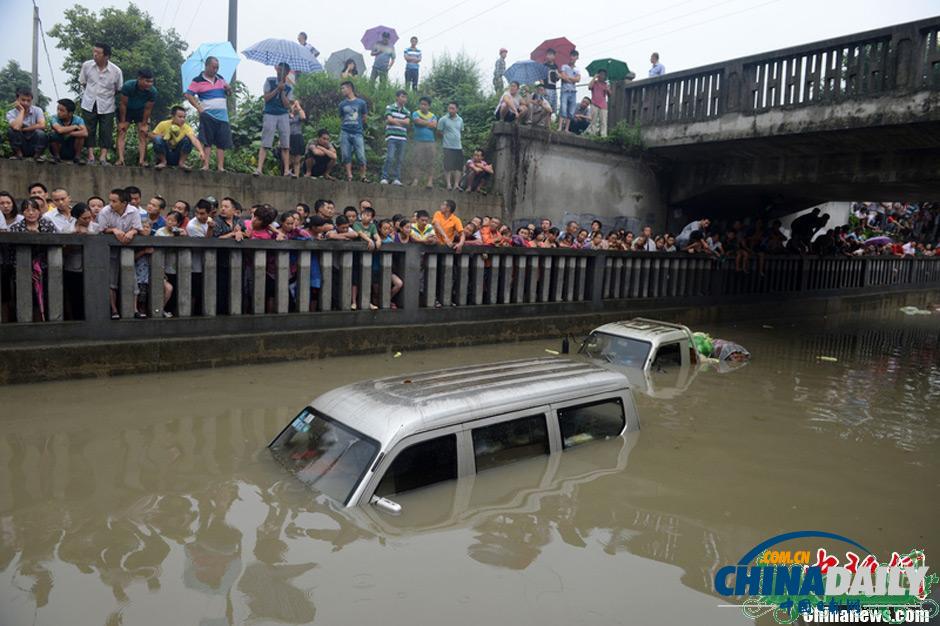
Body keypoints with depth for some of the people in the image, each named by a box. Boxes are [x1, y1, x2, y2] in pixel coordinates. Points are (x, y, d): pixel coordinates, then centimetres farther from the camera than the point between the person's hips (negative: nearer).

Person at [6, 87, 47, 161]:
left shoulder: (37, 110, -5)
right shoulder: (11, 113, -6)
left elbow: (42, 125, -23)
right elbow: (16, 127, -27)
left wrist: (23, 129, -17)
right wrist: (21, 110, -17)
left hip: (35, 146, -1)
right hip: (21, 146, 1)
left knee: (40, 132, -29)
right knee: (11, 130, -23)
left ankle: (37, 154, -7)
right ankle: (18, 153, -5)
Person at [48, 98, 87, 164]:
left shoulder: (78, 119, -13)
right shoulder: (55, 118, -13)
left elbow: (85, 133, -31)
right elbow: (59, 130, -34)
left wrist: (69, 133, -32)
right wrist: (74, 126, -23)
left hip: (73, 150, 0)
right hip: (59, 149, 1)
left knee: (80, 134, -24)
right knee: (52, 135, -27)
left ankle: (77, 156, -7)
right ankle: (56, 156, -3)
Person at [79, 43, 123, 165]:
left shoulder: (116, 71, -11)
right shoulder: (86, 65, -6)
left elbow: (119, 90, 3)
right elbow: (82, 83, 10)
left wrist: (107, 96, 3)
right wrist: (85, 96, 8)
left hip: (106, 107, -1)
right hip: (89, 105, 1)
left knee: (106, 132, 2)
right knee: (89, 131, 5)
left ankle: (103, 157, 10)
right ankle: (90, 156, 12)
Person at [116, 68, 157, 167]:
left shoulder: (153, 91, -26)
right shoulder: (128, 86, -31)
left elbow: (148, 109, -16)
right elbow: (123, 104, -21)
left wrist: (144, 124, -10)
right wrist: (122, 121, -15)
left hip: (141, 111, 1)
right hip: (126, 111, -1)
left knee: (143, 135, -7)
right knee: (121, 132, -10)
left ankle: (142, 160, -9)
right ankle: (120, 159, -16)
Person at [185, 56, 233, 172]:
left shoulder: (220, 78, 15)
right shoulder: (198, 80, 0)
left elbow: (228, 94, 23)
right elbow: (188, 94, -3)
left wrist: (229, 89, 1)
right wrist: (199, 107, -10)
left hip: (222, 115, 4)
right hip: (207, 115, -4)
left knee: (222, 143, 1)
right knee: (206, 141, -3)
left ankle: (221, 167, 2)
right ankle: (205, 165, -3)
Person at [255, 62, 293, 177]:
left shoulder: (288, 88, 9)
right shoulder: (269, 81, 5)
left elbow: (286, 105, 0)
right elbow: (266, 97, -3)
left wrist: (282, 91, -9)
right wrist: (278, 89, -9)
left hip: (283, 116, 2)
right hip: (270, 115, -2)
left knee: (285, 145, -2)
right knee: (265, 144, -9)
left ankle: (286, 170, -1)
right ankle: (259, 169, -15)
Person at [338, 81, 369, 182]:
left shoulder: (361, 103, 3)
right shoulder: (342, 104, 10)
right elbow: (341, 119, 17)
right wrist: (343, 129, 9)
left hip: (357, 133, -2)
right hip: (345, 133, 2)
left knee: (361, 156, -5)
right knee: (346, 156, -1)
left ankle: (363, 176, 6)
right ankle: (349, 176, 5)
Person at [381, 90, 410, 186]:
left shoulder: (407, 112, 16)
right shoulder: (389, 107, 5)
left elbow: (407, 122, -1)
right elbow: (389, 119, -9)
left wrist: (395, 120, -6)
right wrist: (401, 123, -1)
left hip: (402, 138, 4)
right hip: (391, 137, -4)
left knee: (399, 159, 2)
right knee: (390, 158, -14)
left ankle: (396, 179, 6)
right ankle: (384, 178, -9)